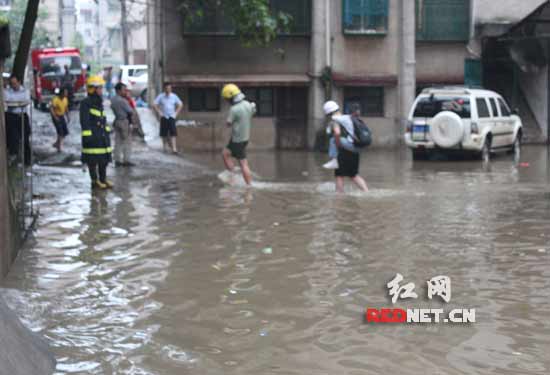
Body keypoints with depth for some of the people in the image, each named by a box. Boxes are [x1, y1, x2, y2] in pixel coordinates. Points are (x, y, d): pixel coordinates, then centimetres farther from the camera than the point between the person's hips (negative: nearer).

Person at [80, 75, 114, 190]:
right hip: (92, 135, -9)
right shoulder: (86, 103, -11)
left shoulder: (99, 102, 16)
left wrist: (107, 131, 20)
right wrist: (87, 135, -20)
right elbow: (84, 121, -15)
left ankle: (103, 179, 21)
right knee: (93, 160, -3)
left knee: (105, 158, 11)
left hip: (103, 135, 9)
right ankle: (95, 181, 4)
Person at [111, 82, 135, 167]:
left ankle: (117, 160, 12)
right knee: (127, 142, -2)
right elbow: (130, 111, -15)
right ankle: (126, 160, -2)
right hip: (124, 122, -8)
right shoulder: (122, 100, -18)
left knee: (118, 142, 10)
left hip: (117, 121, 8)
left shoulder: (113, 99, 8)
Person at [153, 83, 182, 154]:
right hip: (164, 117, 0)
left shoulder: (174, 96, 2)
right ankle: (165, 146, 20)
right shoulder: (161, 96, -3)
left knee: (173, 133, -10)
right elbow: (154, 105, -3)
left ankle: (174, 148, -15)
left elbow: (180, 105, 12)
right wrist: (159, 112, -8)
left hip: (171, 117, 0)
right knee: (164, 133, 4)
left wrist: (176, 113, 4)